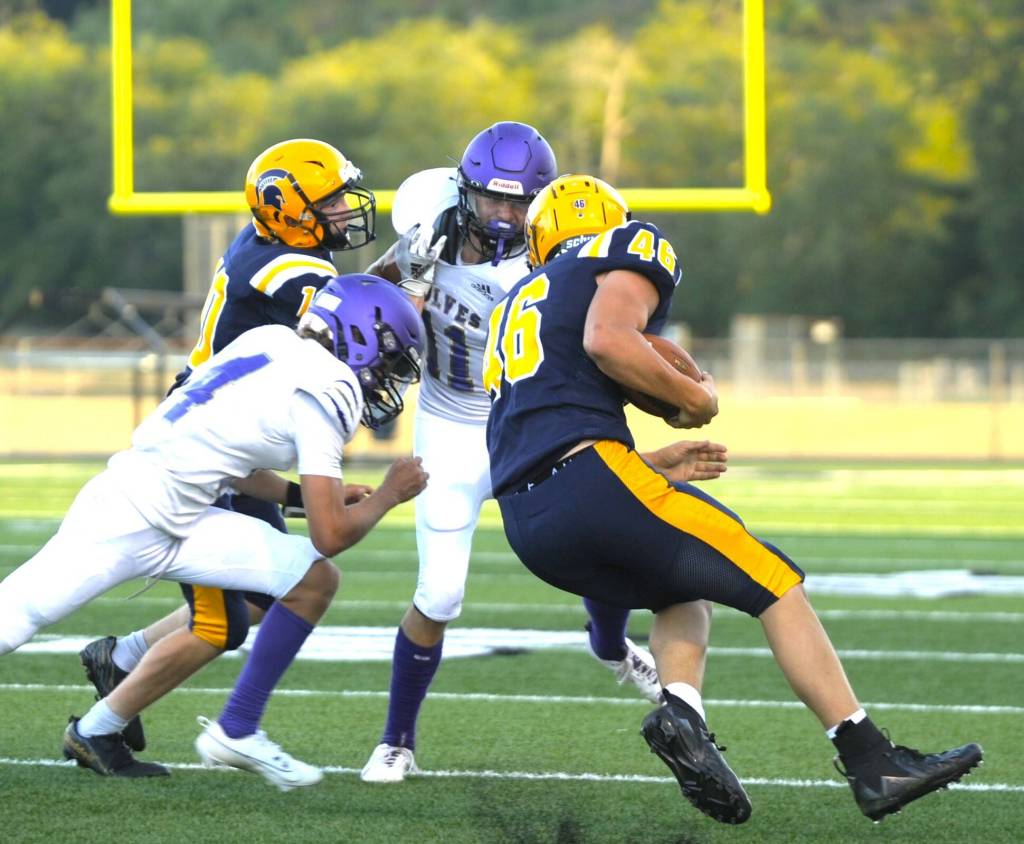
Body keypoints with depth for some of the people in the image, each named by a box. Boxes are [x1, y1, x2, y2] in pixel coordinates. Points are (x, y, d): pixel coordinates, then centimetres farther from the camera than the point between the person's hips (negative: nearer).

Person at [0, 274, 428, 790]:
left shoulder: (271, 342, 11)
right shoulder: (324, 392, -15)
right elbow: (331, 536, -14)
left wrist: (325, 495, 23)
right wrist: (387, 496, 4)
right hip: (128, 518, -9)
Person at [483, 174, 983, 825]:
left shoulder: (522, 302, 31)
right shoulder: (633, 248, 11)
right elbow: (606, 338, -12)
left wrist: (651, 466, 32)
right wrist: (695, 395, 2)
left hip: (527, 527, 7)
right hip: (589, 476, -7)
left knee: (683, 588, 27)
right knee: (775, 583, 2)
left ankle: (681, 710, -1)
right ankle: (872, 764, -4)